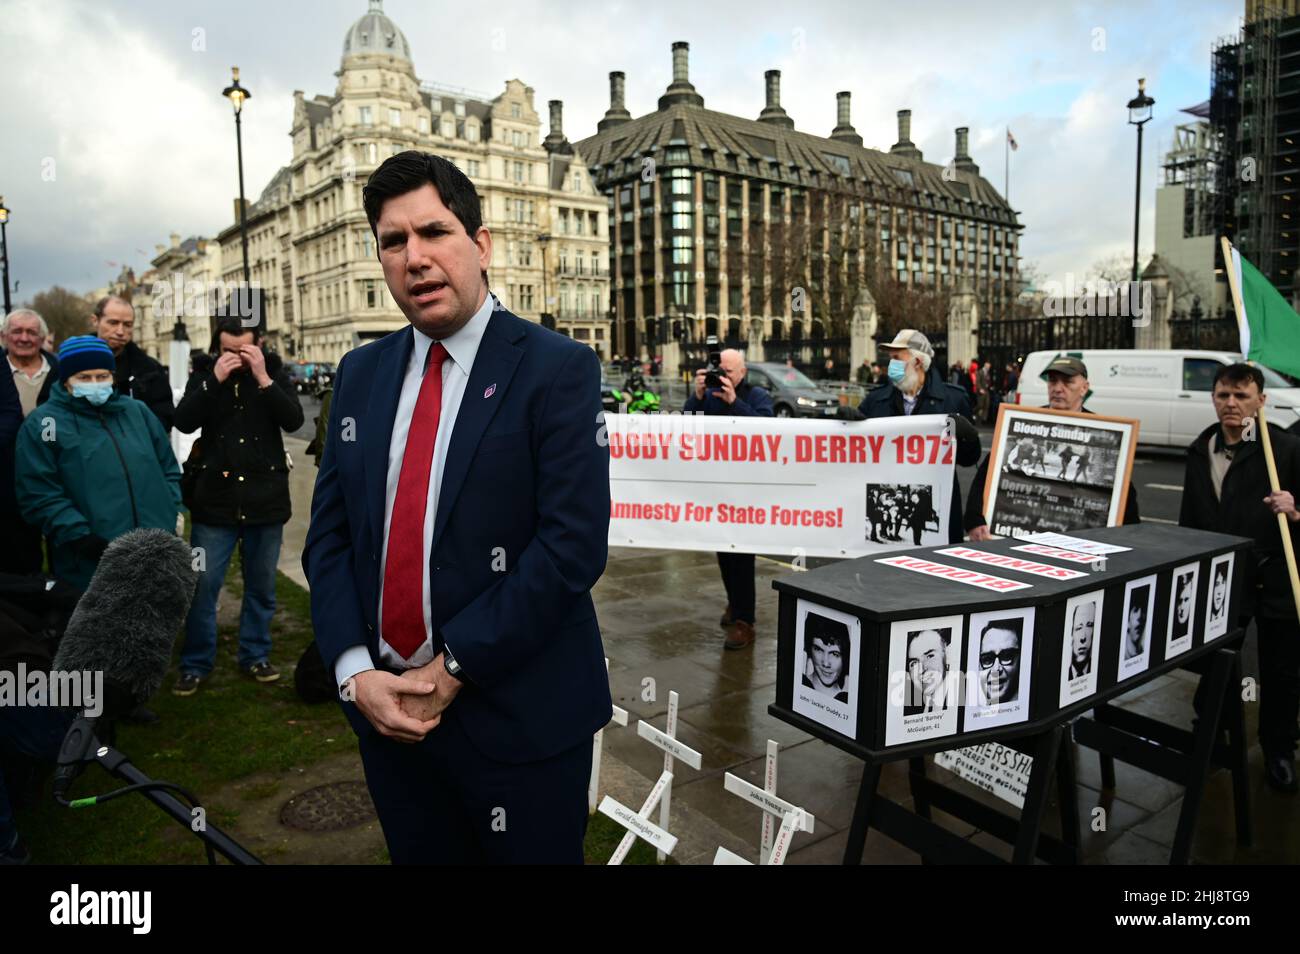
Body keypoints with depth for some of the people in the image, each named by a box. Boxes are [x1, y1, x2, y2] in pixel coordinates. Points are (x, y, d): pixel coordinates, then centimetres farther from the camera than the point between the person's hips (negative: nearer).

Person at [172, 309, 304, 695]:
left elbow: (294, 420, -13)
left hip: (265, 500, 1)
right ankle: (196, 664, 18)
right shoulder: (204, 374, 2)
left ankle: (255, 655, 27)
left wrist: (262, 378, -21)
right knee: (202, 587, 3)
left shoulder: (275, 373, 2)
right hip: (215, 500, 0)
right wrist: (215, 380, -19)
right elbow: (183, 422, -11)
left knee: (261, 587, 12)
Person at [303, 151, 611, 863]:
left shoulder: (557, 369, -11)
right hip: (385, 706, 5)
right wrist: (355, 671, -7)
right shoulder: (361, 373, 6)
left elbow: (573, 544, -18)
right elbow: (329, 534, 6)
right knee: (414, 855, 21)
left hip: (519, 716, -4)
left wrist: (453, 670, -16)